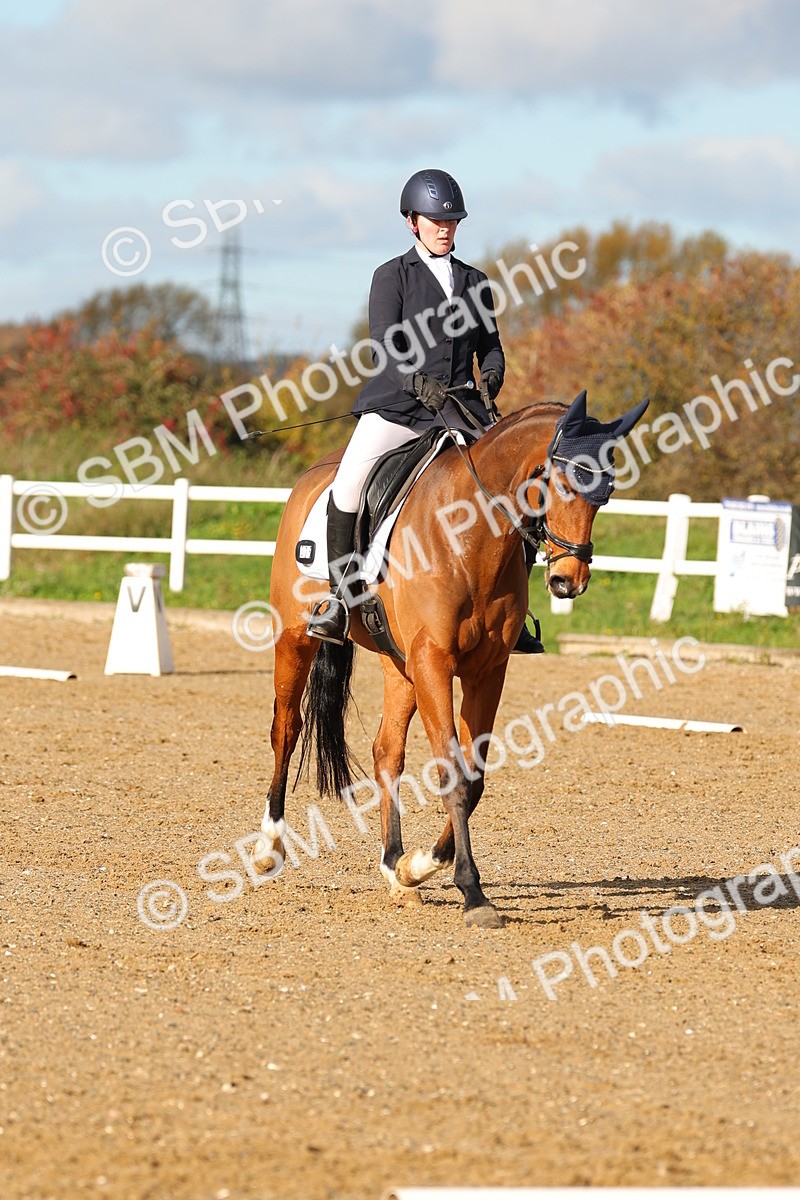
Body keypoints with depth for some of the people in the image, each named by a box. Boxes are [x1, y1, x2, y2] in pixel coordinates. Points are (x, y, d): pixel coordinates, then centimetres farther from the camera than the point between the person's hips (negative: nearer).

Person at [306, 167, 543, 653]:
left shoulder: (475, 282, 16)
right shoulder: (392, 277, 4)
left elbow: (490, 347, 18)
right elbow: (385, 352, -7)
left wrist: (490, 379, -5)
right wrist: (423, 386, -24)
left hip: (459, 409, 4)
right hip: (396, 408, -3)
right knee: (349, 481, -27)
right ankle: (337, 596, -14)